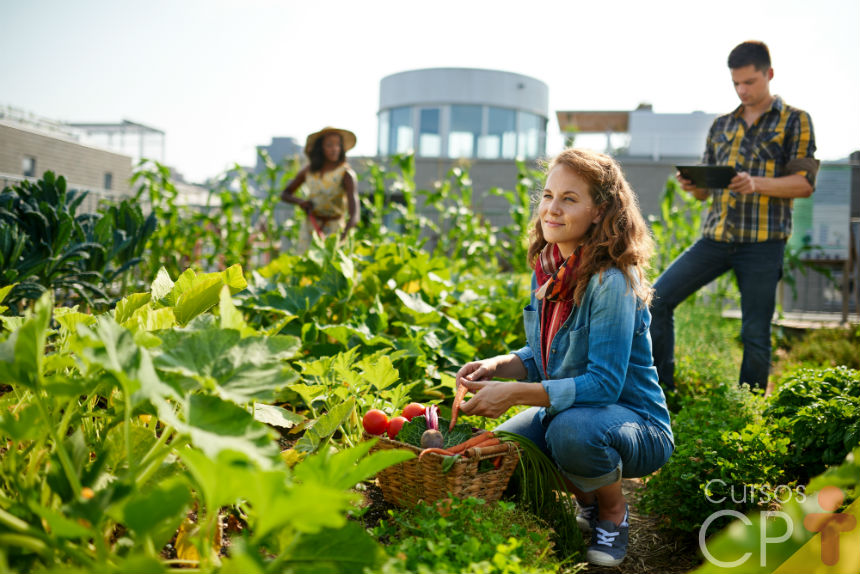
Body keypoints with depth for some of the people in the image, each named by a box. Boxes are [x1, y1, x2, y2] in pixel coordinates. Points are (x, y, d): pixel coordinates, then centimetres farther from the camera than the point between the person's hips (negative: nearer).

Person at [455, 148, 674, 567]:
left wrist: (515, 393, -32)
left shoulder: (611, 282, -24)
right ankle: (587, 500, 16)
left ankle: (614, 510, -1)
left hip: (638, 426, -7)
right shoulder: (547, 269, 0)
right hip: (566, 410, 7)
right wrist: (496, 366, -9)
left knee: (573, 429, -36)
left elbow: (604, 384, -28)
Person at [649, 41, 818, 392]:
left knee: (755, 335, -1)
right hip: (716, 236, 4)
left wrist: (757, 184, -21)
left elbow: (805, 183, -4)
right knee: (657, 299, -7)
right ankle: (662, 391, 4)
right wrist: (692, 185, -6)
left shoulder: (795, 121, 6)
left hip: (762, 243, -4)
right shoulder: (721, 125, 18)